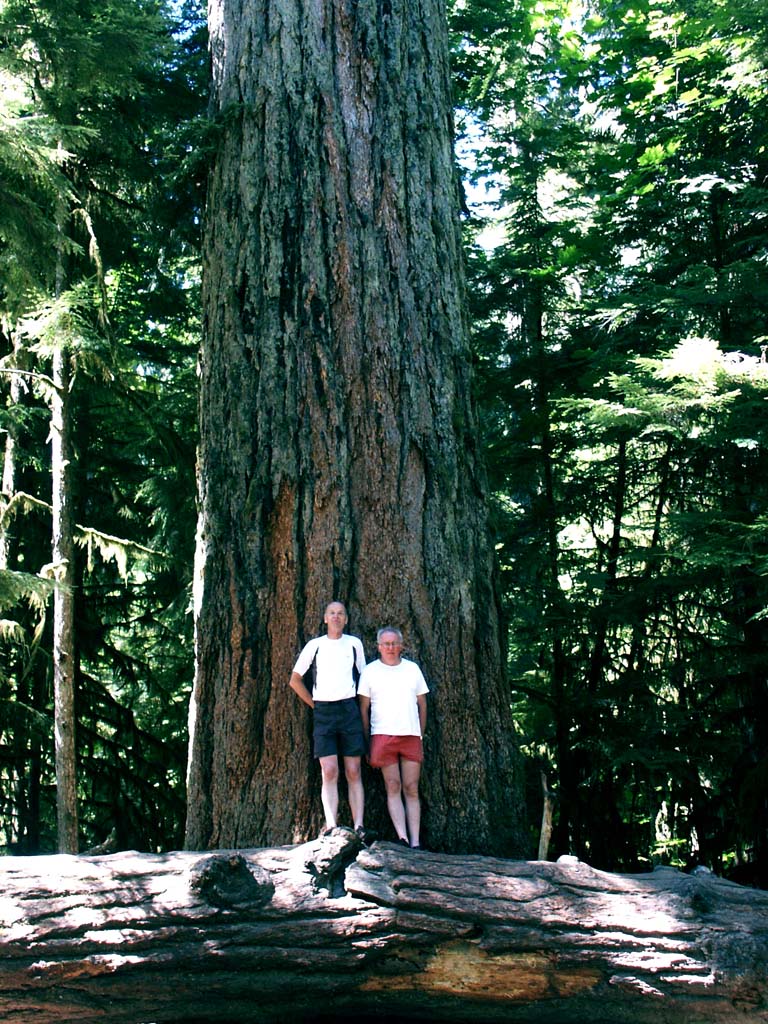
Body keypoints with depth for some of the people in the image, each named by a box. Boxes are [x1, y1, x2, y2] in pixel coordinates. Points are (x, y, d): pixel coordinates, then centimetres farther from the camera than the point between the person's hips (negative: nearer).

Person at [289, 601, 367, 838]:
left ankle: (358, 827, -2)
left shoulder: (354, 643, 9)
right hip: (323, 712, -1)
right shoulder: (315, 645, 6)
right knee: (329, 771, -9)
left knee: (354, 772, -1)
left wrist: (362, 705, 10)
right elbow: (295, 680, 11)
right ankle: (331, 827, -12)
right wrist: (314, 704, 7)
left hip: (349, 709, 1)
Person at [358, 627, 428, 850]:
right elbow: (363, 708, 6)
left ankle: (415, 842, -1)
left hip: (411, 735, 2)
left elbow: (422, 704, 16)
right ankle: (403, 839, -10)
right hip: (383, 736, -2)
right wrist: (367, 742, 1)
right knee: (393, 787, -5)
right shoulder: (370, 671, 6)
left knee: (411, 789, 0)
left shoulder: (412, 668, 13)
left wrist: (421, 735, 10)